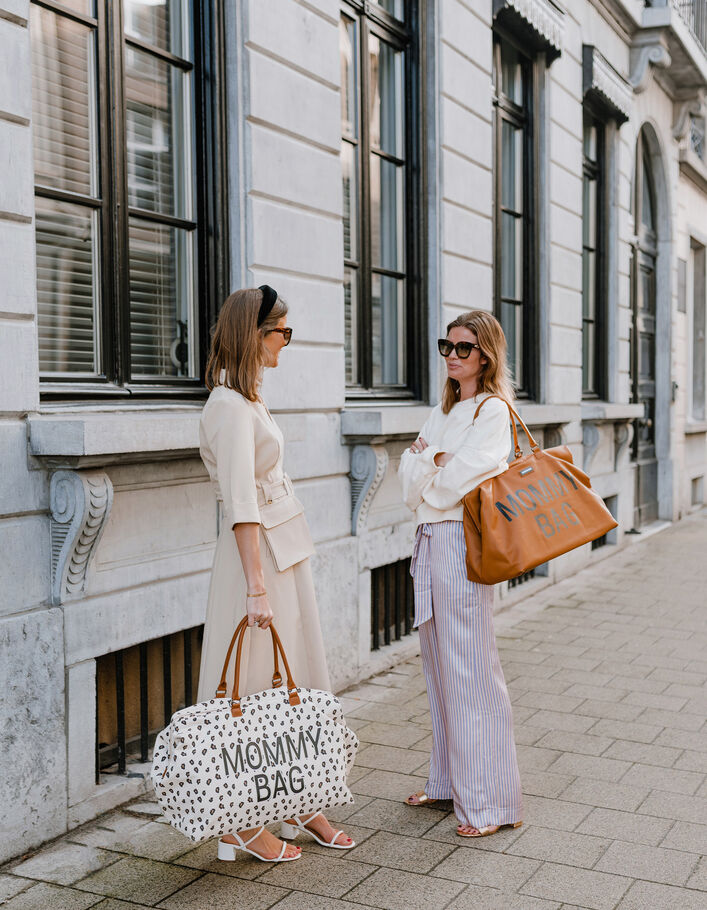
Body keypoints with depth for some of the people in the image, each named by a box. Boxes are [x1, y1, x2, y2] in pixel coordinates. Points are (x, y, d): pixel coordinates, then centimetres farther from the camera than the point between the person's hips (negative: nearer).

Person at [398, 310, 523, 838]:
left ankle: (491, 800, 5)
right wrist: (437, 459, -9)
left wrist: (428, 459, 1)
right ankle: (449, 780, 27)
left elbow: (453, 483, -17)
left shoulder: (494, 411, -8)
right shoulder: (444, 411, 17)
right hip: (430, 543, 8)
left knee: (470, 670, -5)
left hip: (463, 543, -8)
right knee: (440, 666, 14)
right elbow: (411, 483, 9)